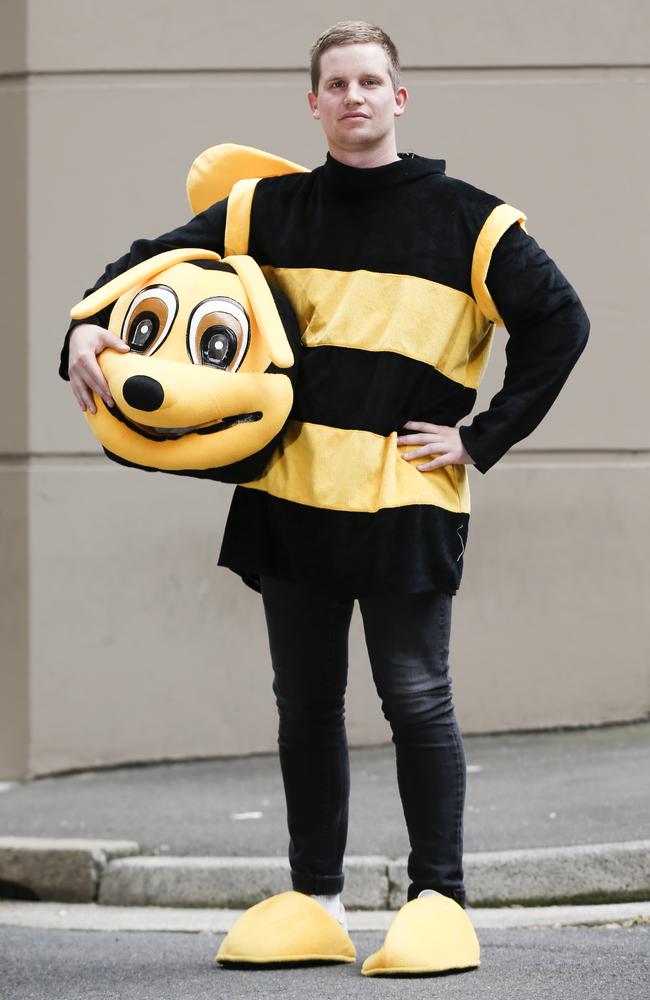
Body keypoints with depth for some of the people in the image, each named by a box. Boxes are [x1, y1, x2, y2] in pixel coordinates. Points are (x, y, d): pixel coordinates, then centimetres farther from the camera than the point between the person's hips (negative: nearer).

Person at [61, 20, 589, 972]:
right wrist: (89, 325, -10)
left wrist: (482, 438, -2)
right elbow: (154, 259, 10)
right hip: (293, 493, 3)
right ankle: (315, 894, 20)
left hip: (407, 500, -3)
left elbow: (559, 322, 3)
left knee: (418, 702, -3)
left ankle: (440, 897, 6)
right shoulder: (273, 211, 9)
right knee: (305, 705, 10)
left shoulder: (464, 218, 1)